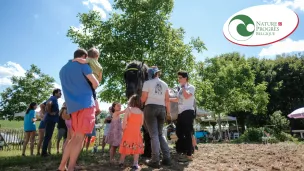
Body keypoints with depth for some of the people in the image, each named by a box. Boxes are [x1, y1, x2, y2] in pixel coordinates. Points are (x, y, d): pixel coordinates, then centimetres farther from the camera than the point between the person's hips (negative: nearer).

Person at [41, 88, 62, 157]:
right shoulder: (54, 98, -10)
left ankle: (44, 152, 17)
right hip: (51, 119, -10)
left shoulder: (53, 99, 20)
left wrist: (45, 112, 17)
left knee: (48, 136, 12)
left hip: (50, 120, 10)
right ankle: (44, 152, -3)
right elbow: (48, 104, -33)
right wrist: (50, 112, -22)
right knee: (48, 136, -6)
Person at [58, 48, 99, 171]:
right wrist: (90, 89, 17)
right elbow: (95, 83, -3)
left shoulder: (63, 70, 22)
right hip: (85, 103, -7)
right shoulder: (82, 65, 1)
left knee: (75, 137, 14)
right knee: (79, 138, -6)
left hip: (72, 106, 7)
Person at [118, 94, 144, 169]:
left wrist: (123, 128, 6)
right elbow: (141, 123, 7)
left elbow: (124, 120, -9)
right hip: (137, 132, 1)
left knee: (126, 146, 8)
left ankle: (121, 162, 17)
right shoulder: (141, 112, 3)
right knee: (136, 146, 6)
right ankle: (135, 164, 3)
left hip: (128, 131, -1)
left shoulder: (128, 109, -5)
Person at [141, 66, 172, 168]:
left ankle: (155, 161, -4)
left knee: (154, 135, -4)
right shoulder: (164, 84, 12)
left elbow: (143, 99, -3)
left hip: (150, 108, -4)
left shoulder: (147, 83, -1)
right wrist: (168, 112, 14)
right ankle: (167, 158, 9)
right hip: (162, 109, 5)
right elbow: (167, 100, 9)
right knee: (160, 134, 14)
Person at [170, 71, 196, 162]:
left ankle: (189, 155, -2)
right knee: (179, 133, 11)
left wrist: (183, 86, -12)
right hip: (180, 113, 9)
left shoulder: (191, 87, -5)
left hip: (188, 112, -9)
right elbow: (177, 99, 27)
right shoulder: (181, 89, 20)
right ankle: (183, 152, 22)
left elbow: (187, 96, -24)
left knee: (187, 134, -7)